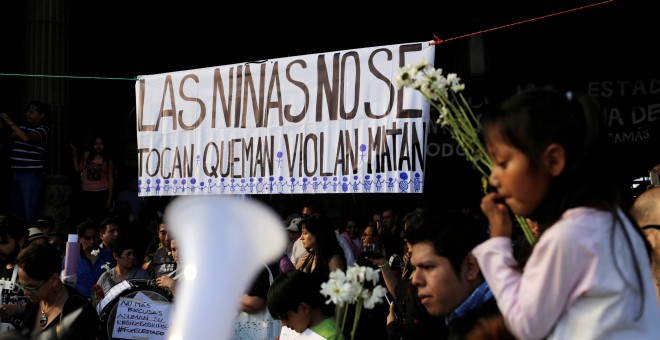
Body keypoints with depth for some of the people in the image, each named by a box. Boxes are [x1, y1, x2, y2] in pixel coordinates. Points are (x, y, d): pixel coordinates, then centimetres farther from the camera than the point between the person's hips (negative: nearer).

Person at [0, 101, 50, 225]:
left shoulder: (44, 129, -4)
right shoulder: (21, 126, 17)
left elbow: (27, 138, -22)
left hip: (32, 175, -7)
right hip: (16, 174, 7)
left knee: (29, 213, -7)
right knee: (15, 212, 11)